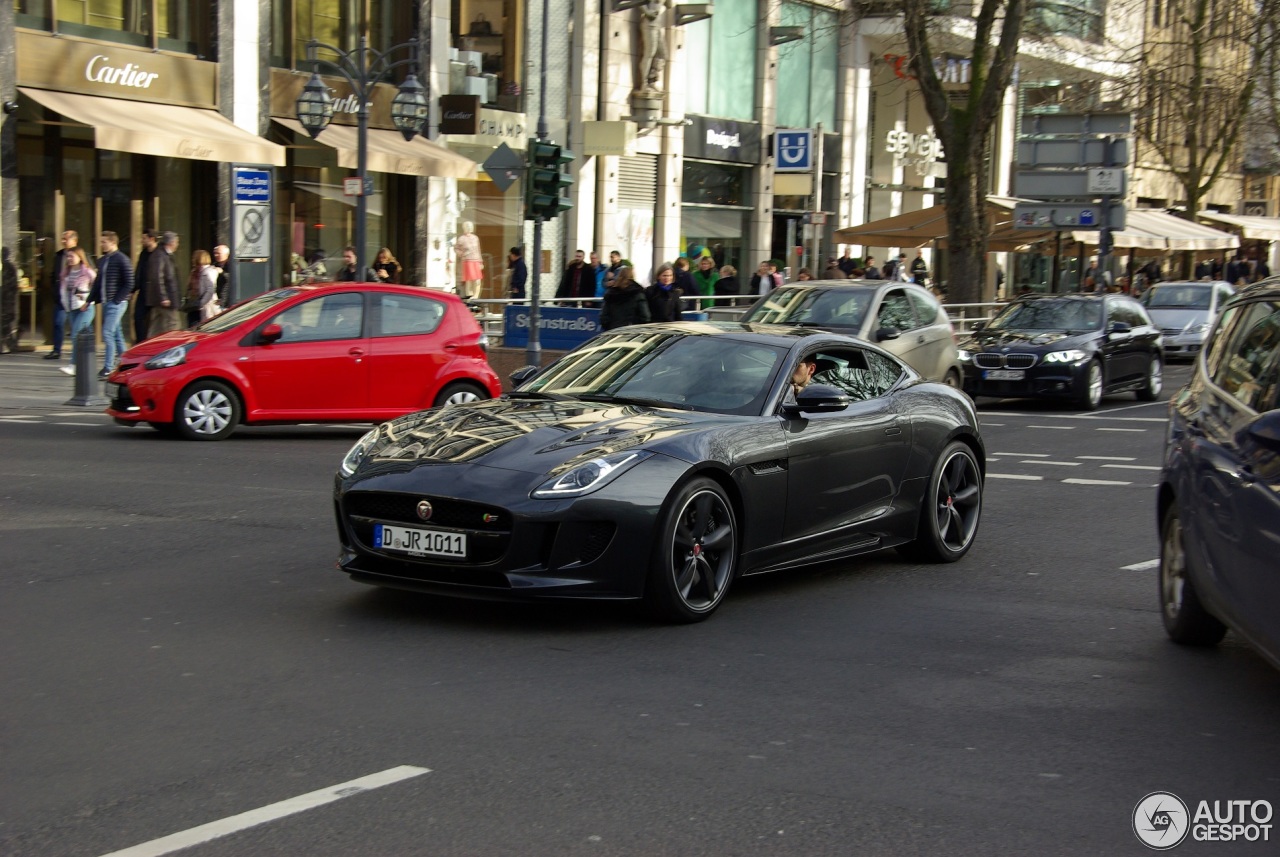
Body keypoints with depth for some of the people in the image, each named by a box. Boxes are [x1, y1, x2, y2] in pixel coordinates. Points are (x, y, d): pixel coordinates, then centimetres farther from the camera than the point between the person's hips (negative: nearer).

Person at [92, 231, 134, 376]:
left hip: (116, 303, -8)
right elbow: (98, 282, 20)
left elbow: (129, 284, -13)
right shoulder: (102, 260, 15)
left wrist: (117, 299, -15)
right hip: (106, 303, 8)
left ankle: (108, 368, -12)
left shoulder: (122, 260, -10)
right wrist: (91, 300, 12)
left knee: (108, 333, -13)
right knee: (116, 334, 12)